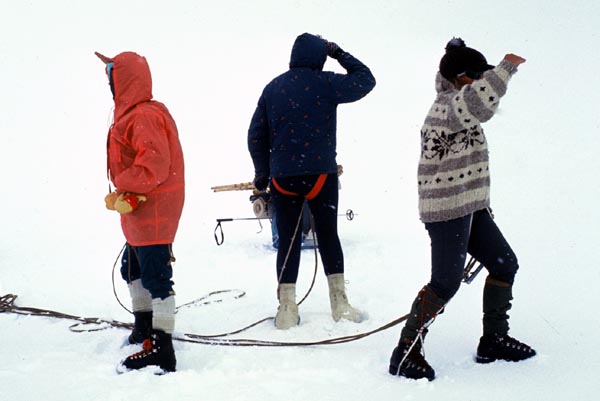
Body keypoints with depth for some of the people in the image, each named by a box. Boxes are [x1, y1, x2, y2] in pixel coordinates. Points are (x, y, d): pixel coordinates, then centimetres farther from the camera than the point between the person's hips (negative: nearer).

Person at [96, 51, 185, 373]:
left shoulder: (144, 116, -19)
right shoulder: (132, 114, 15)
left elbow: (154, 165, -27)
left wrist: (123, 188, -17)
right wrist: (124, 195, 7)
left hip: (153, 212, -11)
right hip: (139, 210, 11)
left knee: (155, 277, -9)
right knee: (133, 270, 23)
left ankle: (161, 350, -6)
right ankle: (144, 328, 39)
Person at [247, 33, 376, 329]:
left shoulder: (272, 88, 8)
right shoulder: (325, 83, -5)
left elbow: (255, 135, 9)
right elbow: (365, 79, 8)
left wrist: (262, 173, 19)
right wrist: (340, 54, 17)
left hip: (282, 177, 2)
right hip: (321, 173, -2)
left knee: (287, 240, 6)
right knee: (328, 235, 10)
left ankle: (287, 308, 2)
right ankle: (339, 303, 10)